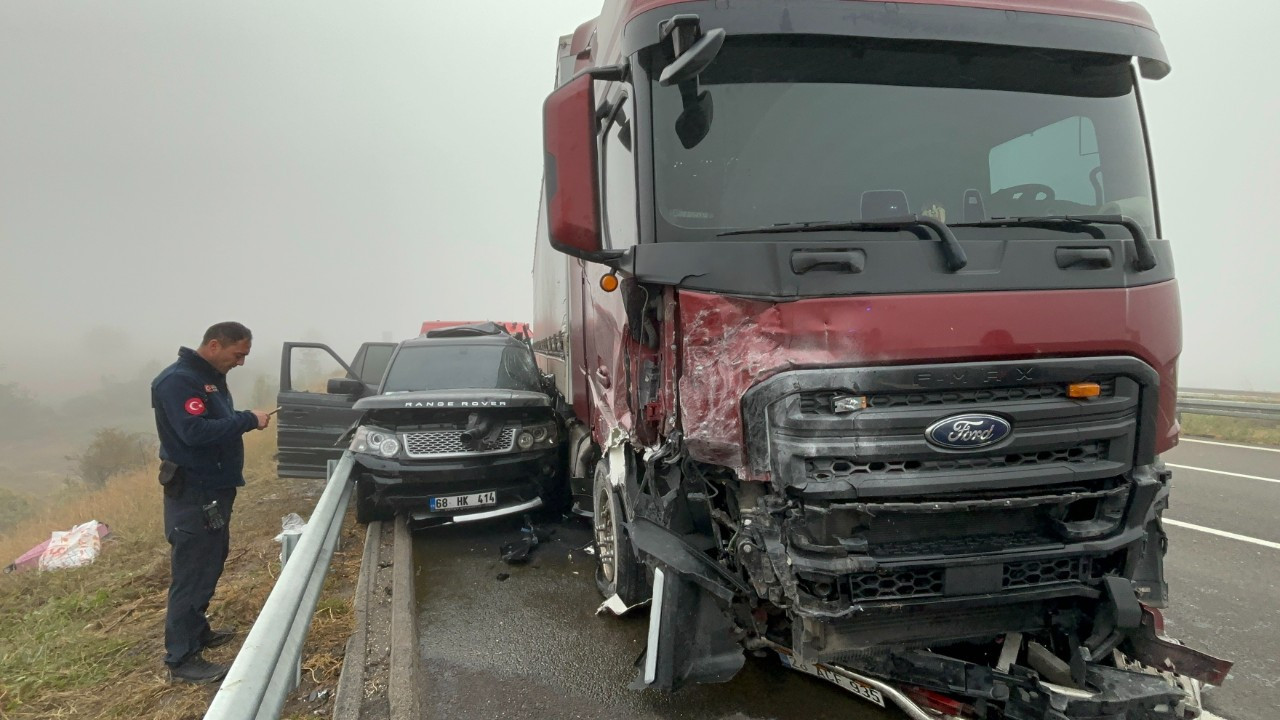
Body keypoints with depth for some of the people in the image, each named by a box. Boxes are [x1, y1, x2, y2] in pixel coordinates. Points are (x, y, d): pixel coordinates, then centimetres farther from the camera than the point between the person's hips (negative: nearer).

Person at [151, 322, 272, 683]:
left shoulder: (211, 377, 12)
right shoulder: (177, 380, -19)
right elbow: (195, 431, -30)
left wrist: (246, 420, 0)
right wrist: (247, 420, -25)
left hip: (214, 489, 10)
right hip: (192, 494, -10)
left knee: (209, 566, 20)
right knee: (191, 574, -5)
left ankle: (197, 630, 35)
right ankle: (182, 658, 3)